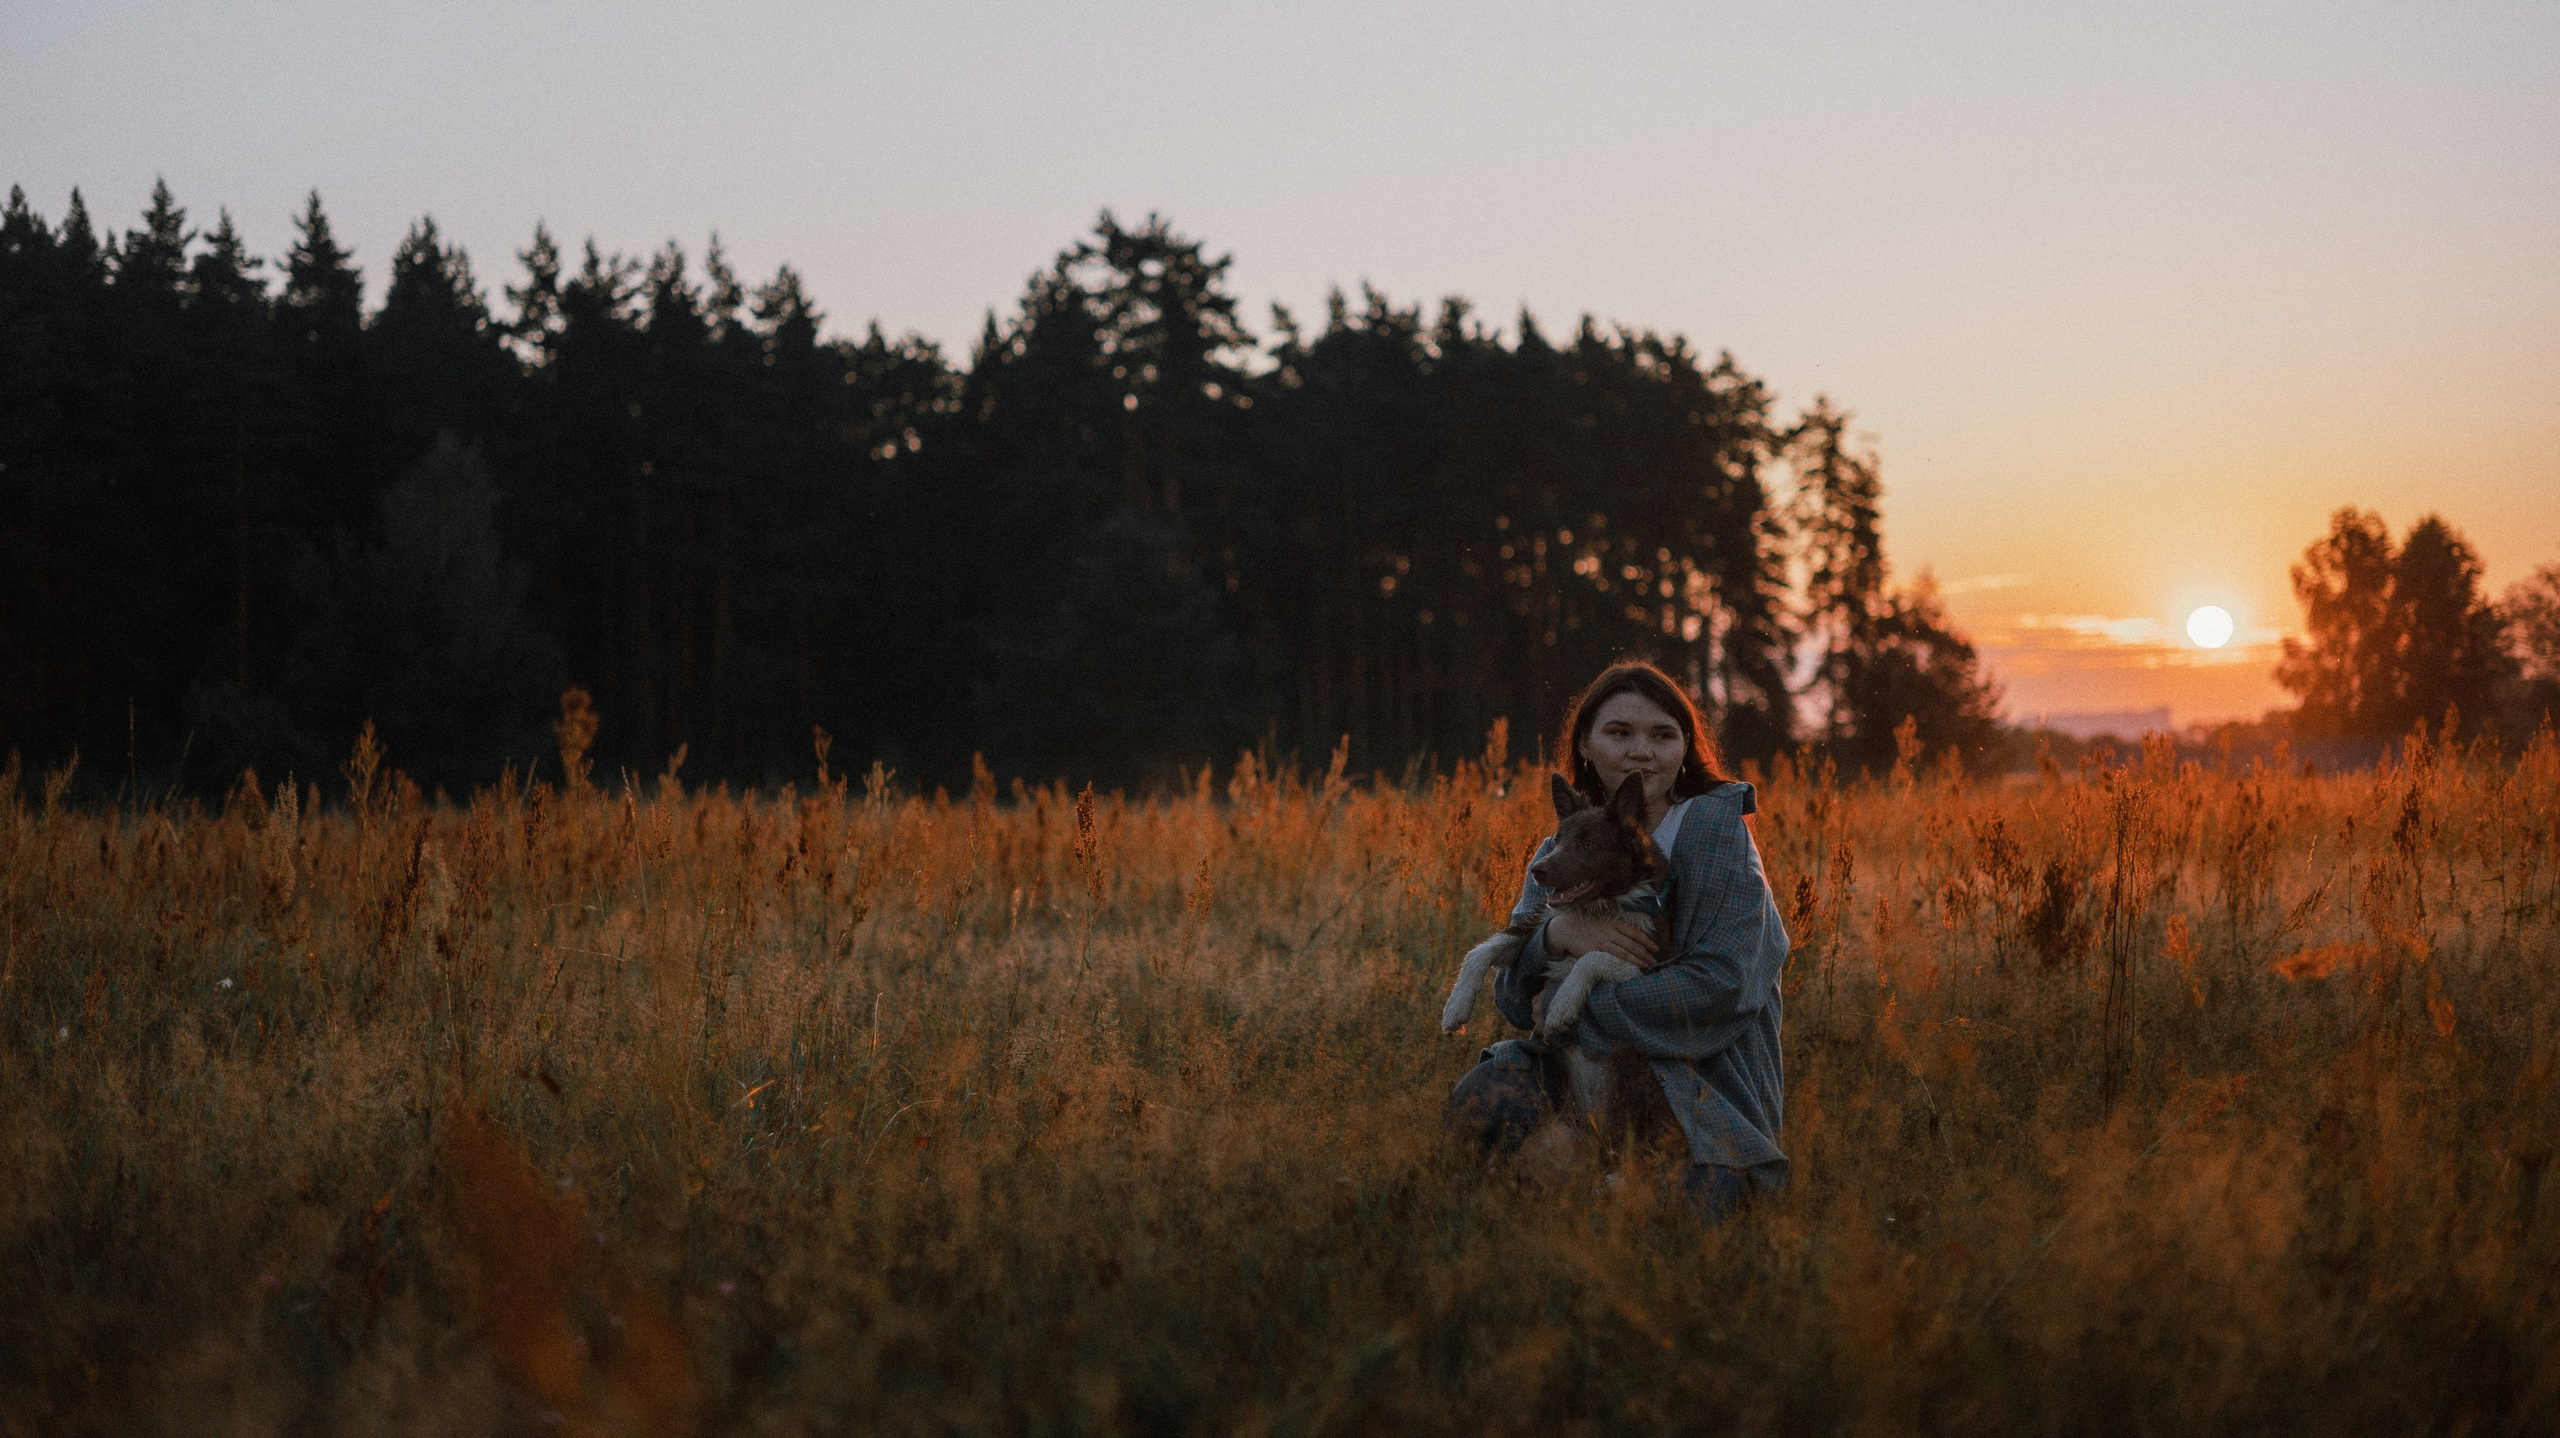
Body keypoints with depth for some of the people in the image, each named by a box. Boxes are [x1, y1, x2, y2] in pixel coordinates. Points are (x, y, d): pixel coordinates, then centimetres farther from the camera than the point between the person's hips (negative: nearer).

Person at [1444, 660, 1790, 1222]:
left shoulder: (1715, 826, -5)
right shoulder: (1557, 854, 11)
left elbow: (1719, 986, -16)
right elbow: (1512, 997, 2)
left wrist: (1570, 1012, -13)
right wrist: (1556, 934, -21)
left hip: (1709, 1079, -3)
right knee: (1479, 1104, -28)